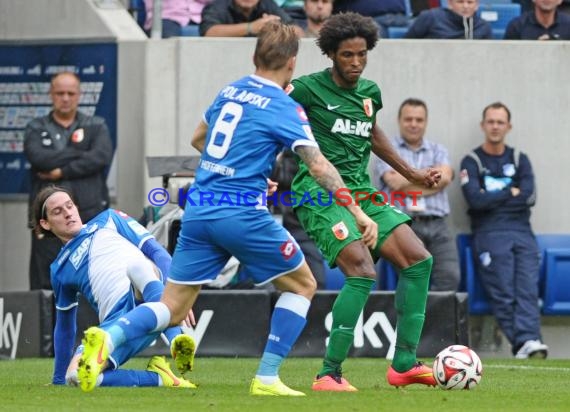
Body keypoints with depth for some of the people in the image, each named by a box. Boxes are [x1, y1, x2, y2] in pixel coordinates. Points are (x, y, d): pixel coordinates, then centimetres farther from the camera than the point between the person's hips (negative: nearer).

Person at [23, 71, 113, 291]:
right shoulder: (36, 129, 14)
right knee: (43, 285, -4)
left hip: (89, 215, 0)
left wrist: (61, 171, -9)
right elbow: (38, 157, -7)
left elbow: (102, 157, -6)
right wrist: (81, 154, -6)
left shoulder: (96, 127, 13)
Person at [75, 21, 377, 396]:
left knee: (172, 308, 7)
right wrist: (358, 213, -12)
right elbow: (319, 166, -13)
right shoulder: (284, 109, -6)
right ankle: (267, 378, 6)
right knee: (302, 285, 14)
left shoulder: (230, 91, 14)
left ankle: (108, 338, -21)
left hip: (198, 211, 6)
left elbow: (198, 139, 30)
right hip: (243, 215, -6)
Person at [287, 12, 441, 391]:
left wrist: (410, 173, 36)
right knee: (363, 272, -24)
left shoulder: (370, 93, 14)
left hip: (362, 193, 8)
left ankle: (404, 364, 4)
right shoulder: (309, 89, -8)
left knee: (419, 260, -3)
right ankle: (329, 375, -19)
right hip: (320, 193, -8)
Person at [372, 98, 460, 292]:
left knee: (450, 277, -13)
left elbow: (444, 177, 1)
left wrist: (406, 178, 0)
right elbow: (396, 183, -6)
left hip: (437, 225, 3)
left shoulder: (438, 151, 20)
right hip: (404, 225, -3)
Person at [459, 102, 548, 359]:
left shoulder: (520, 160, 20)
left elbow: (529, 197, 4)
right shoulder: (472, 162, 11)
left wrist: (492, 197, 0)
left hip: (522, 231, 3)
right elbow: (475, 200, -6)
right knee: (503, 294, -19)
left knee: (528, 289, -20)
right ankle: (523, 343, -31)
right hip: (490, 232, -3)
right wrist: (511, 193, 3)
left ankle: (528, 340, -36)